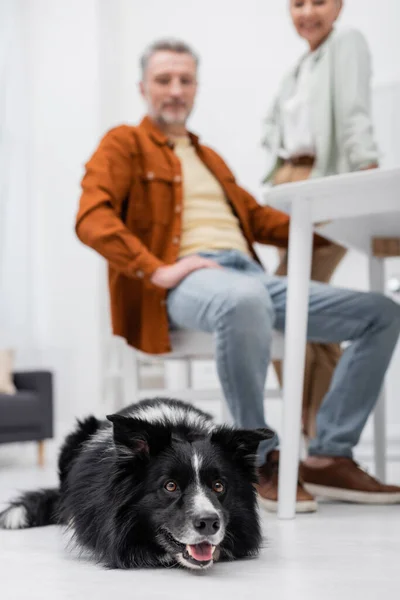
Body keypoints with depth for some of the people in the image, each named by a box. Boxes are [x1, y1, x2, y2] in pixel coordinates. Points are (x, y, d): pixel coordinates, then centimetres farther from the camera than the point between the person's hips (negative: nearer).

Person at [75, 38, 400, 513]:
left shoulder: (210, 158, 33)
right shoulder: (124, 144, 11)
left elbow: (257, 218, 29)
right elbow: (92, 219, -5)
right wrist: (158, 271, -19)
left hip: (251, 275, 8)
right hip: (185, 280, -7)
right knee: (243, 298, -44)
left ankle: (330, 456, -6)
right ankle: (262, 461, -27)